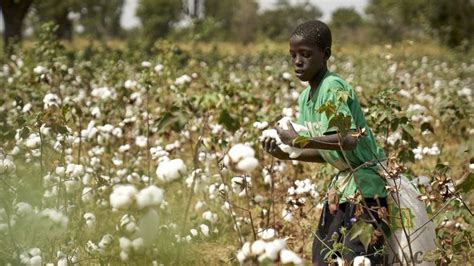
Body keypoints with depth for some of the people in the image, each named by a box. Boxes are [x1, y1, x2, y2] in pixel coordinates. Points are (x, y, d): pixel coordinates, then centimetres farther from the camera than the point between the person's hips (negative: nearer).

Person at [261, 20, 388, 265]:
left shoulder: (333, 87, -19)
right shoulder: (305, 98, 8)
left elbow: (349, 140, -30)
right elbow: (327, 151, 11)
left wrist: (301, 140, -27)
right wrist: (287, 153, -3)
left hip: (366, 183, -9)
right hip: (344, 181, 9)